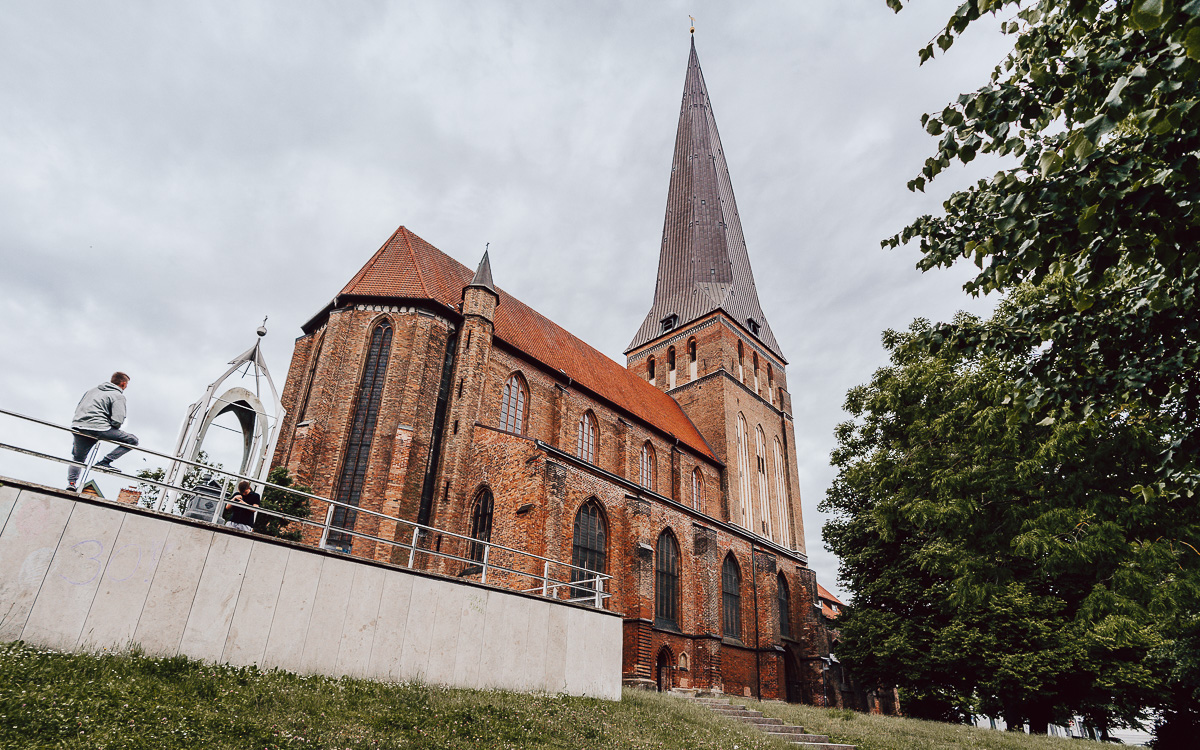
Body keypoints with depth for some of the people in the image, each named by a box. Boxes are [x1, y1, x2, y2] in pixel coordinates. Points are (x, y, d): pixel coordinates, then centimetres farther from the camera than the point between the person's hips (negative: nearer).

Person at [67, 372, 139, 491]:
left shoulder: (93, 390, 23)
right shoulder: (118, 396, 0)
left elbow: (77, 409, 26)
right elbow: (117, 421, -11)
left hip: (78, 426, 8)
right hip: (98, 428, -8)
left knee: (78, 458, 30)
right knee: (133, 440, 2)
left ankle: (71, 482, 12)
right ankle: (104, 462, -5)